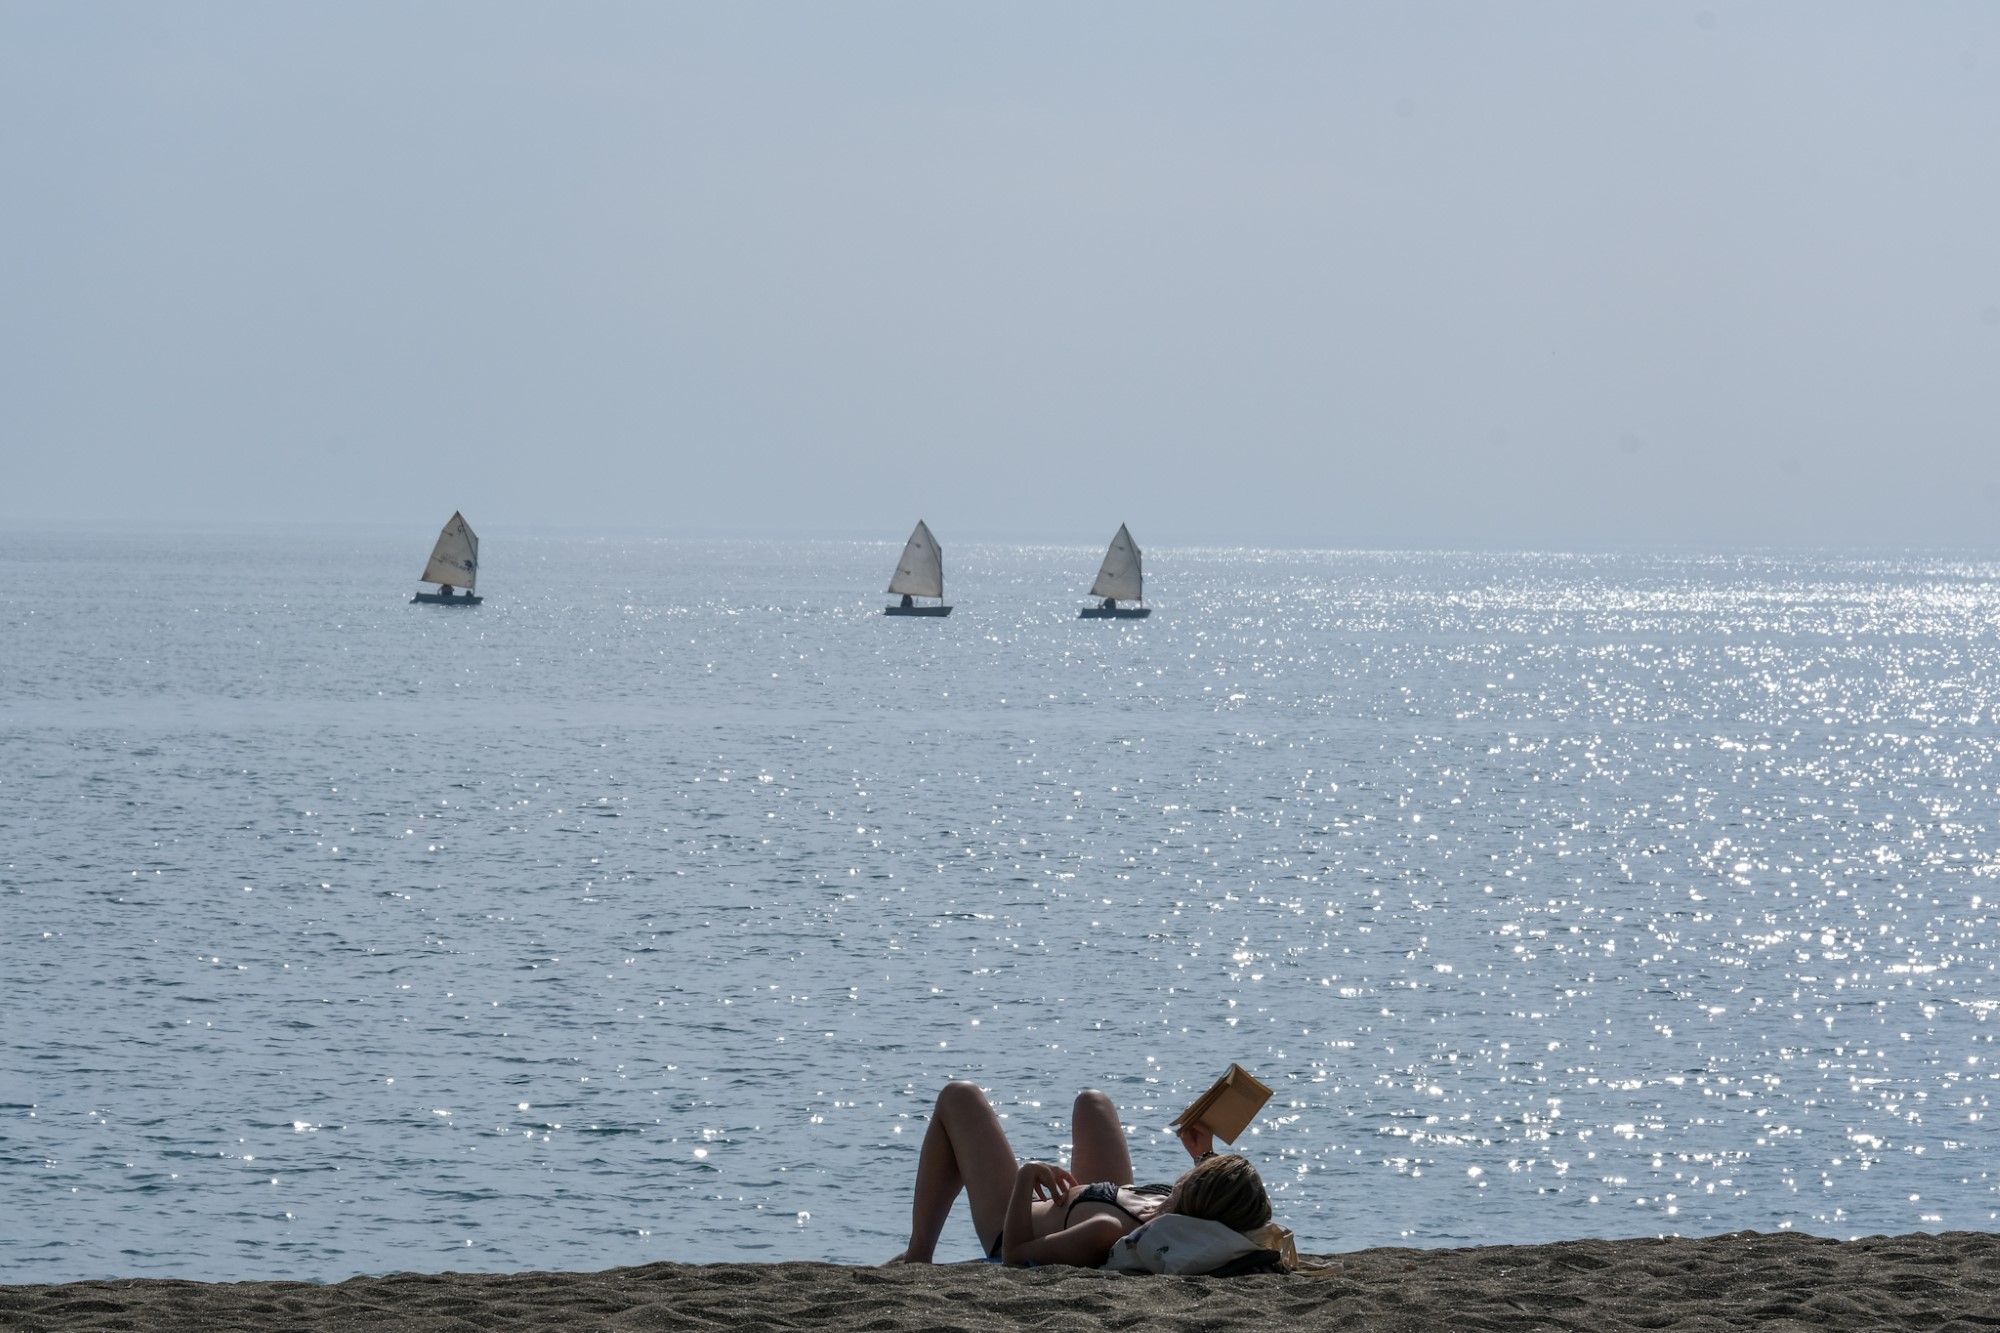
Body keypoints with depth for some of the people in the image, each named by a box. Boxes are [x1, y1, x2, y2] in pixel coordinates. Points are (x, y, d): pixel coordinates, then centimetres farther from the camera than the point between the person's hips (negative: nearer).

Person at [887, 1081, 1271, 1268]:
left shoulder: (1107, 1234, -51)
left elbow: (1014, 1254, -35)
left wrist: (1027, 1177, -37)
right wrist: (1205, 1155, -2)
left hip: (1016, 1233, -5)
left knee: (959, 1098, 14)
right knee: (1092, 1102, 33)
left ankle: (917, 1255, 29)